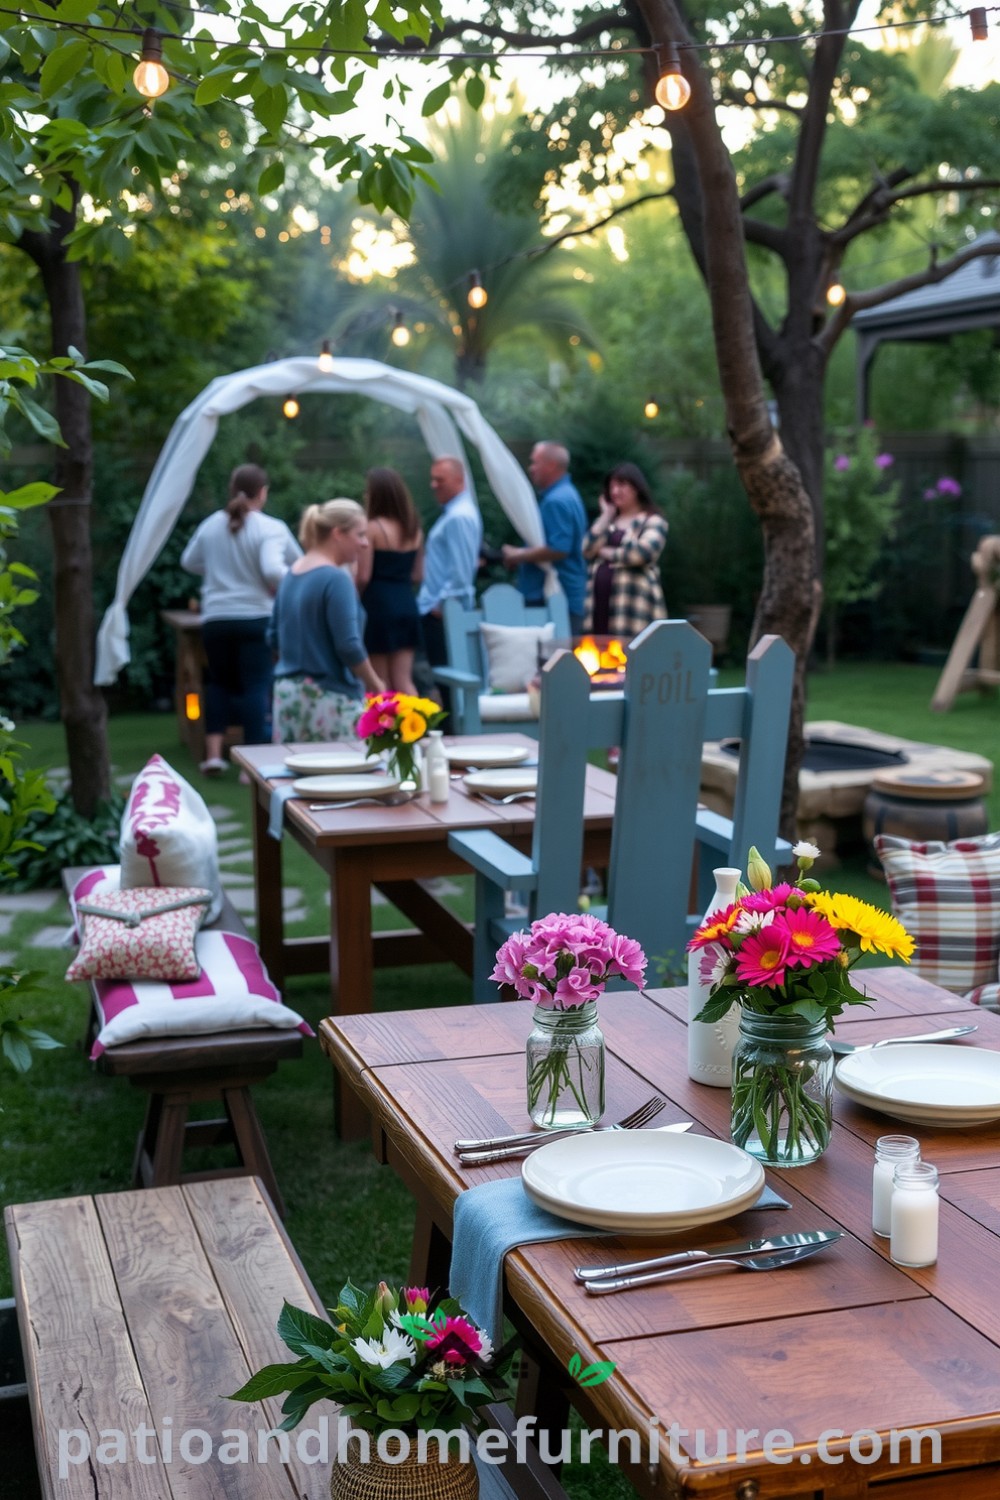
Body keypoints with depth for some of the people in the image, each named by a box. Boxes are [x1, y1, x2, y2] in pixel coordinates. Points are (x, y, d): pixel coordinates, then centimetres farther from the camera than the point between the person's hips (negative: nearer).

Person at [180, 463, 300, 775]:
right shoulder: (271, 528, -10)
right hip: (256, 618, -4)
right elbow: (273, 570, -24)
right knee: (256, 686, 0)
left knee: (219, 681, 19)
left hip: (215, 618, 5)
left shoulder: (211, 525, 6)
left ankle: (213, 752, 10)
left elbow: (189, 561, 18)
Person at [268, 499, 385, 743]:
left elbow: (275, 638, 19)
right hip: (329, 698, -8)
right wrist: (376, 686, -4)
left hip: (286, 694, 8)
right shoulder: (336, 579, -13)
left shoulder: (292, 573, 11)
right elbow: (348, 646, -17)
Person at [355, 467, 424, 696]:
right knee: (403, 680, 7)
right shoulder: (414, 529, 8)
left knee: (380, 684, 5)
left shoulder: (372, 528, -11)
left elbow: (363, 576, -13)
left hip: (379, 605, -6)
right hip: (407, 605, 6)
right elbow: (418, 574, 13)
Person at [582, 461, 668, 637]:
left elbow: (643, 551, -18)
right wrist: (606, 515, 7)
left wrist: (608, 552, -3)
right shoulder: (609, 522, 22)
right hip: (602, 604, 6)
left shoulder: (653, 522, 1)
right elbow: (588, 550, 6)